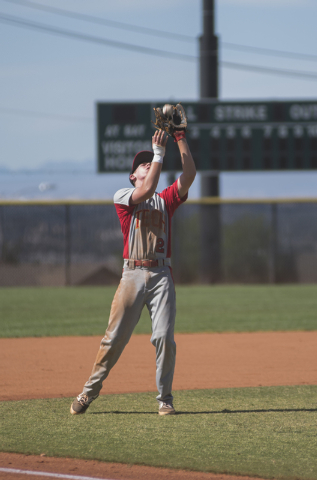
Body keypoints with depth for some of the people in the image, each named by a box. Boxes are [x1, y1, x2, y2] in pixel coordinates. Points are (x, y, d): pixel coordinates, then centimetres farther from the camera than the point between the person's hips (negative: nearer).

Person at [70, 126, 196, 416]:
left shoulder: (166, 201, 17)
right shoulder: (123, 197, 8)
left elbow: (189, 175, 5)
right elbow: (147, 190, -11)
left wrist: (181, 139, -1)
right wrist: (159, 152, -9)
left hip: (162, 275, 2)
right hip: (133, 274, -2)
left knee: (164, 337, -8)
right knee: (115, 337, -3)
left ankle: (165, 398, 1)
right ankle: (90, 390, 9)